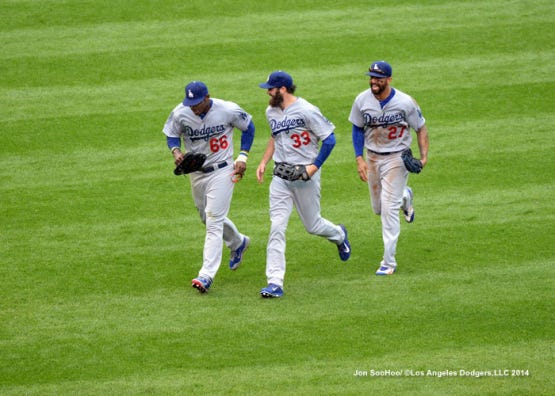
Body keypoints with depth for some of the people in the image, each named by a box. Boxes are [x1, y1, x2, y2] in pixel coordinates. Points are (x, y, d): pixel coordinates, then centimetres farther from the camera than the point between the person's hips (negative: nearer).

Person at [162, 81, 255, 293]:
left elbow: (248, 127, -1)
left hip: (222, 171, -5)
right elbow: (172, 134, 4)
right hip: (196, 172, 5)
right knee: (207, 218, 19)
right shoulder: (180, 113, -14)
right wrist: (176, 151, -18)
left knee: (213, 221, -12)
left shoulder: (228, 110, -19)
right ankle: (238, 242, 49)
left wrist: (242, 157, -7)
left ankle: (207, 275, -15)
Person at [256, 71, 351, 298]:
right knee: (277, 227, -8)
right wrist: (263, 162, 15)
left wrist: (314, 166, -19)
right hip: (281, 176, 5)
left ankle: (338, 235, 46)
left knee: (312, 225, 9)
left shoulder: (306, 111, -16)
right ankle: (275, 283, -11)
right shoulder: (271, 112, 7)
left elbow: (329, 139, -12)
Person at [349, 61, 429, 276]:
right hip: (372, 157, 5)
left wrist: (424, 157, -16)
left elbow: (421, 128, -5)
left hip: (396, 158, -4)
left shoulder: (405, 102, -17)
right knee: (378, 208, 15)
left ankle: (389, 262, -4)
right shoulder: (362, 100, -8)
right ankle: (404, 197, 51)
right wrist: (359, 159, -4)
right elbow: (358, 129, 5)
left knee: (388, 208, -11)